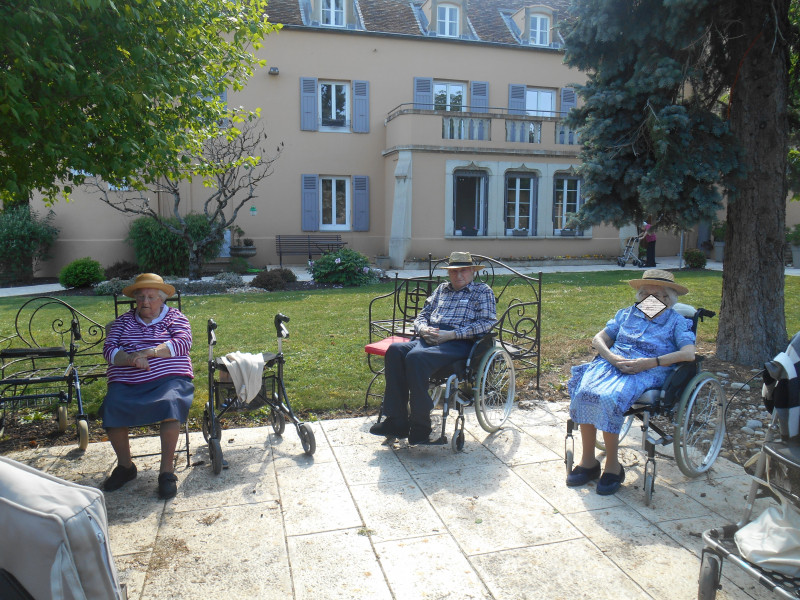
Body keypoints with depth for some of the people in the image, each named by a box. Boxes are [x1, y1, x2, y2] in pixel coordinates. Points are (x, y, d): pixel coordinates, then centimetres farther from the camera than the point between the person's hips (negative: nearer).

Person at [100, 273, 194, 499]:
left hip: (169, 380, -3)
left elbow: (183, 342, -5)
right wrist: (131, 358, -14)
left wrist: (150, 351, -17)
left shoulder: (175, 317, 13)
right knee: (111, 408, -27)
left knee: (169, 404, -35)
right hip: (126, 384, 3)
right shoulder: (124, 321, 20)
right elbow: (109, 349, 7)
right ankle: (125, 465, -1)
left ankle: (167, 470, -22)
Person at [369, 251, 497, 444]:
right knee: (395, 350, -25)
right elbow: (422, 315, 27)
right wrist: (424, 329, 0)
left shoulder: (482, 291, 12)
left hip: (459, 342, -6)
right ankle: (397, 421, -23)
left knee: (416, 357, -34)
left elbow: (487, 322, -3)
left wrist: (451, 334, -13)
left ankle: (420, 426, -25)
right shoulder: (442, 289, 28)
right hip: (428, 339, 6)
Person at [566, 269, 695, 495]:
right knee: (584, 392, -28)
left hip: (648, 372, -4)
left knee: (609, 398, -34)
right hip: (613, 363, 4)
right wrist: (613, 358, -8)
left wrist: (649, 362, -18)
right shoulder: (627, 313, 21)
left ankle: (613, 466, -17)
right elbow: (599, 339, 14)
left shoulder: (677, 322, 10)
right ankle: (588, 460, -15)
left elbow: (689, 353, -7)